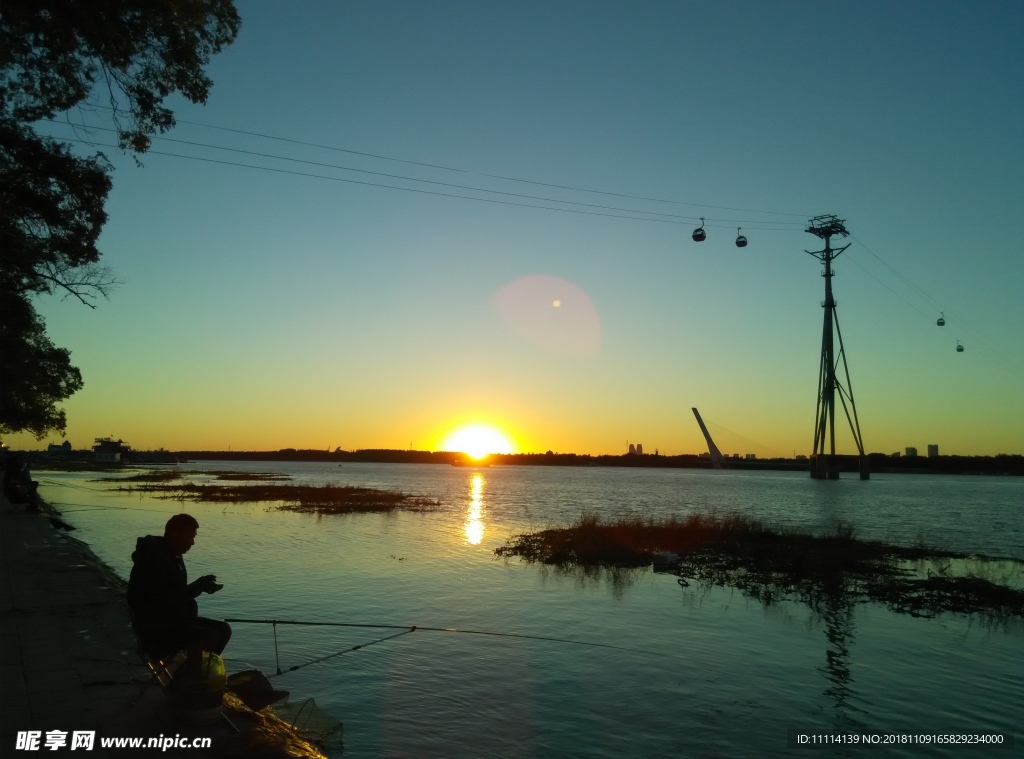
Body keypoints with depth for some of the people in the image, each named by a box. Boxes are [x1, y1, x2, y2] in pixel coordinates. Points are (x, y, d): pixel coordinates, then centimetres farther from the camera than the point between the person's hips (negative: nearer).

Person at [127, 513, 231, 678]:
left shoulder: (173, 556, 10)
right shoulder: (152, 558, -21)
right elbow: (161, 599, -28)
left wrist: (200, 585, -1)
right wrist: (198, 588, -21)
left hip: (174, 620, 10)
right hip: (155, 630, -10)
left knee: (223, 630, 5)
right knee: (210, 637, -25)